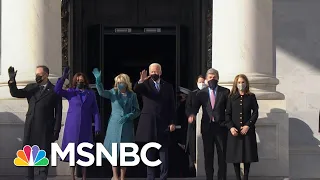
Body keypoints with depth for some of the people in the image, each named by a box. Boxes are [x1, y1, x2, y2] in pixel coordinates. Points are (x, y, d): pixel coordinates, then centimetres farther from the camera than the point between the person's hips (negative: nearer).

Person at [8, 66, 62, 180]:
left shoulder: (54, 90, 0)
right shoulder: (31, 88, 13)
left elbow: (58, 113, -1)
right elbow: (15, 93, 6)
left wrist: (56, 131, -6)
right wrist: (12, 80, -11)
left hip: (45, 130, -4)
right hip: (30, 128, 4)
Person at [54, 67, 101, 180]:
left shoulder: (91, 94, 5)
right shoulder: (71, 92, 3)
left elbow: (95, 111, 3)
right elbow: (57, 90, -13)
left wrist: (97, 126, -4)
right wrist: (63, 77, -23)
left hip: (85, 127, 1)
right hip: (72, 126, -1)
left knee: (84, 151, 4)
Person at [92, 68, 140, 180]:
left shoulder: (132, 95, 3)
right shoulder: (113, 93, 1)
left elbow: (137, 111, 6)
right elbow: (102, 92, -18)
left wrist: (129, 116, -12)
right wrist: (98, 81, -34)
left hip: (127, 127, 1)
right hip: (114, 125, -1)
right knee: (114, 150, -1)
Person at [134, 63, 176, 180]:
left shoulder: (168, 87, 8)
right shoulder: (145, 85, 4)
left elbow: (172, 106, 6)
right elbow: (135, 90, -18)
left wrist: (173, 122, -2)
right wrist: (141, 81, -38)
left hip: (163, 124, 1)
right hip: (149, 123, 0)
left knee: (164, 152, 0)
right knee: (150, 153, 6)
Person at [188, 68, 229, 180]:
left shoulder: (225, 92, 4)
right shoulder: (201, 93, 8)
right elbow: (195, 107, 0)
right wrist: (192, 114, -20)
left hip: (221, 127, -1)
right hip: (207, 127, 1)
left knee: (222, 155, 2)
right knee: (208, 155, 6)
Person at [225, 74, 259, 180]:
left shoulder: (251, 97, 6)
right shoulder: (232, 97, 7)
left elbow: (255, 112, 2)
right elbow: (227, 114, 4)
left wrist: (248, 125, -10)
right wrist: (231, 127, -10)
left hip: (248, 130, 0)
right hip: (234, 130, 1)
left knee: (247, 155, 0)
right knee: (235, 155, -1)